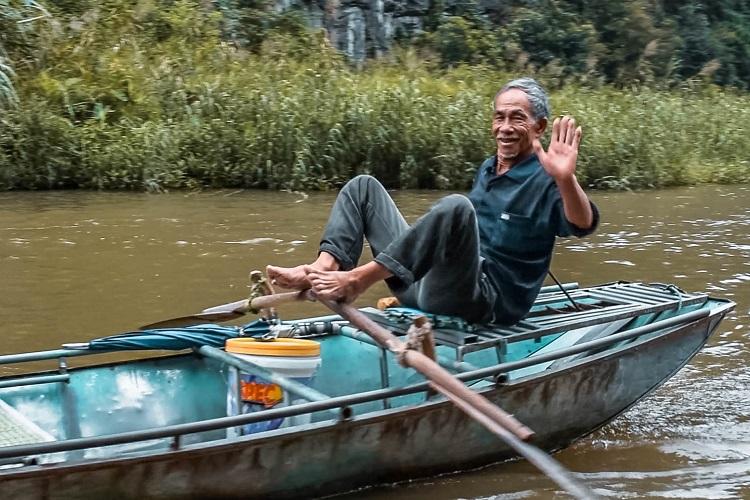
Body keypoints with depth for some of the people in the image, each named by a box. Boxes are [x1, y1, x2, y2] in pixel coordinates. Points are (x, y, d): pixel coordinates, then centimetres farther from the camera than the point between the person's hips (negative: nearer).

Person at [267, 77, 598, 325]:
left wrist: (565, 180, -43)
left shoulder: (544, 180, -5)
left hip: (485, 300, -8)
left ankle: (357, 279, -34)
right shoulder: (487, 169, 20)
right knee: (364, 186, 10)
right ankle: (325, 267, -17)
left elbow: (583, 226, -27)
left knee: (456, 207, -37)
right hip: (426, 284, 9)